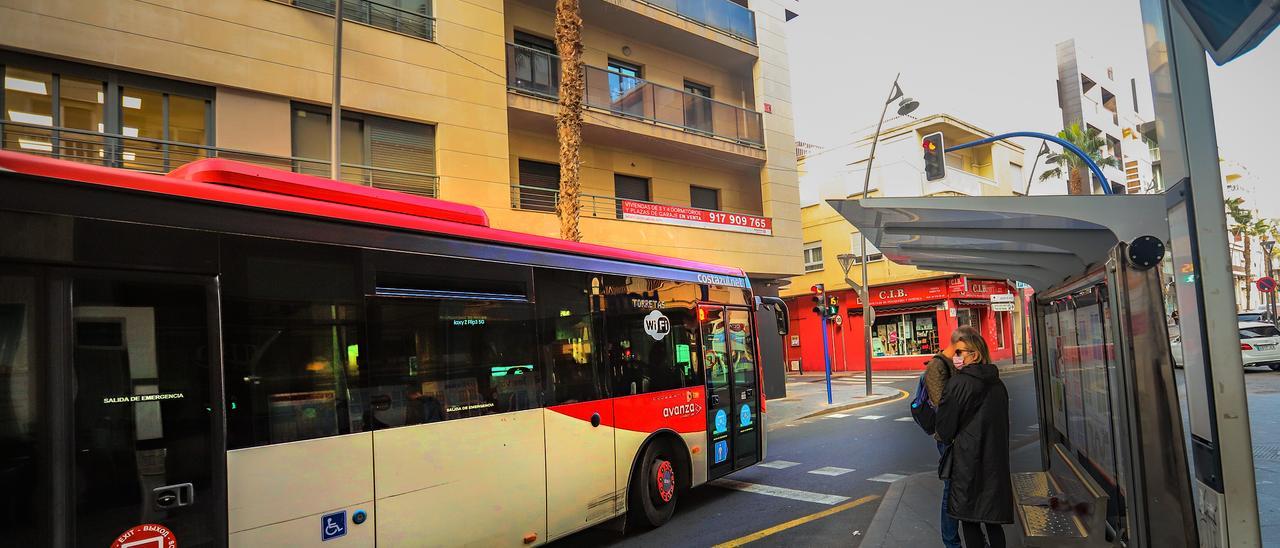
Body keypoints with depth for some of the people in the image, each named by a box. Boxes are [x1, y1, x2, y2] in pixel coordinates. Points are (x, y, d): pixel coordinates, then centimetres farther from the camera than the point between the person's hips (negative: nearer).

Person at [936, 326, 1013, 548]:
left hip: (967, 462, -6)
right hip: (996, 461, 6)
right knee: (993, 521, 15)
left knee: (969, 521, 5)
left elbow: (945, 430, -8)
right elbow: (1003, 424, 15)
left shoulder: (958, 383, -14)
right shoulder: (997, 384, 5)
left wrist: (944, 437, 13)